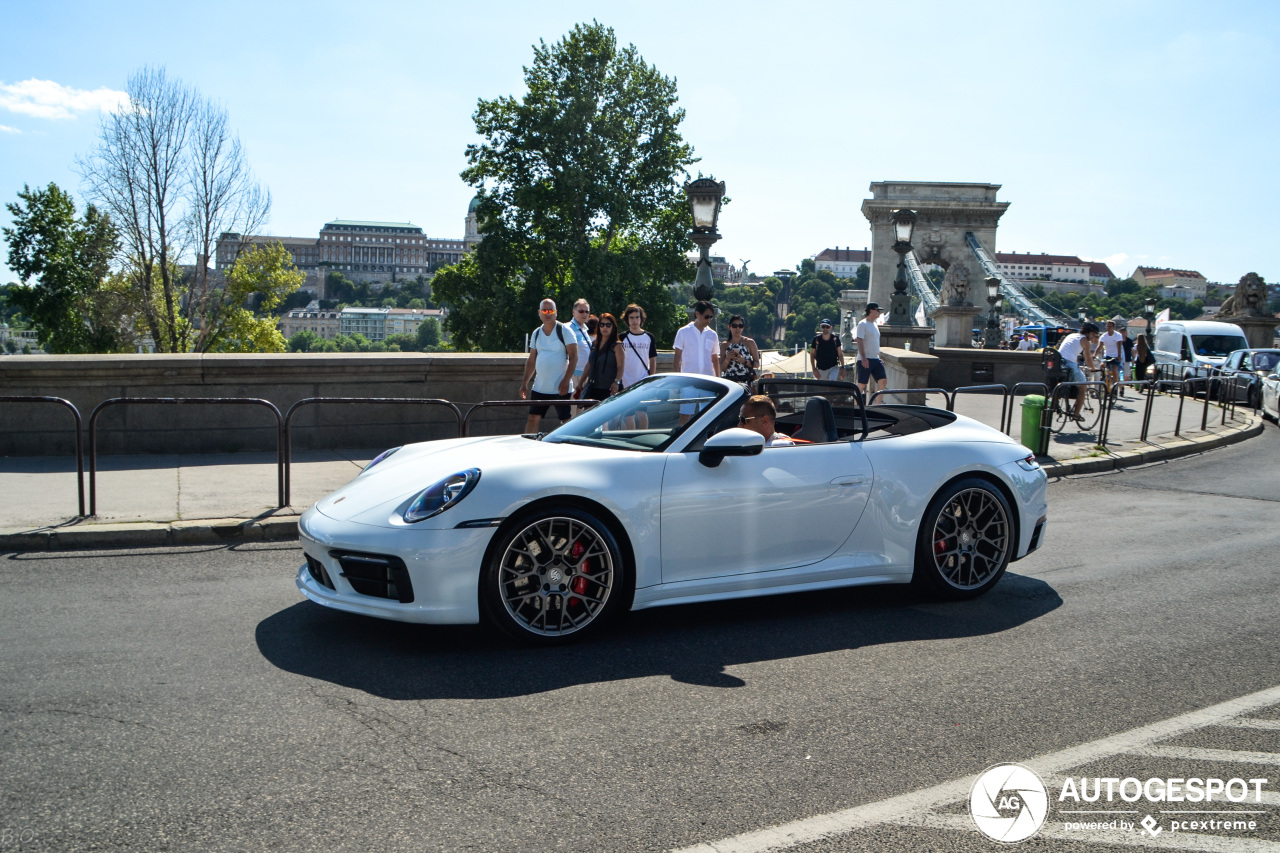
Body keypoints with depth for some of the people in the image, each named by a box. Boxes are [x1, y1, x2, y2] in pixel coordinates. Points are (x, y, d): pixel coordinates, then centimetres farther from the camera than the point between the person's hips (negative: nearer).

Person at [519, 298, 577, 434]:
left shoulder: (564, 331, -5)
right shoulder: (536, 333, 12)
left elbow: (574, 357, -9)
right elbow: (531, 361, 17)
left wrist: (566, 380, -17)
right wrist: (524, 383, 12)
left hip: (561, 388, -5)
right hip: (539, 387, 5)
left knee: (566, 421, 0)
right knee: (532, 420, 4)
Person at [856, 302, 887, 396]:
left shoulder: (875, 325, 17)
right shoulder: (863, 324, -10)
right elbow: (860, 341, -17)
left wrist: (880, 357, 21)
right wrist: (863, 358, -24)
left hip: (876, 359, 8)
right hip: (865, 359, -8)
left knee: (882, 380, 0)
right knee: (861, 384, -4)